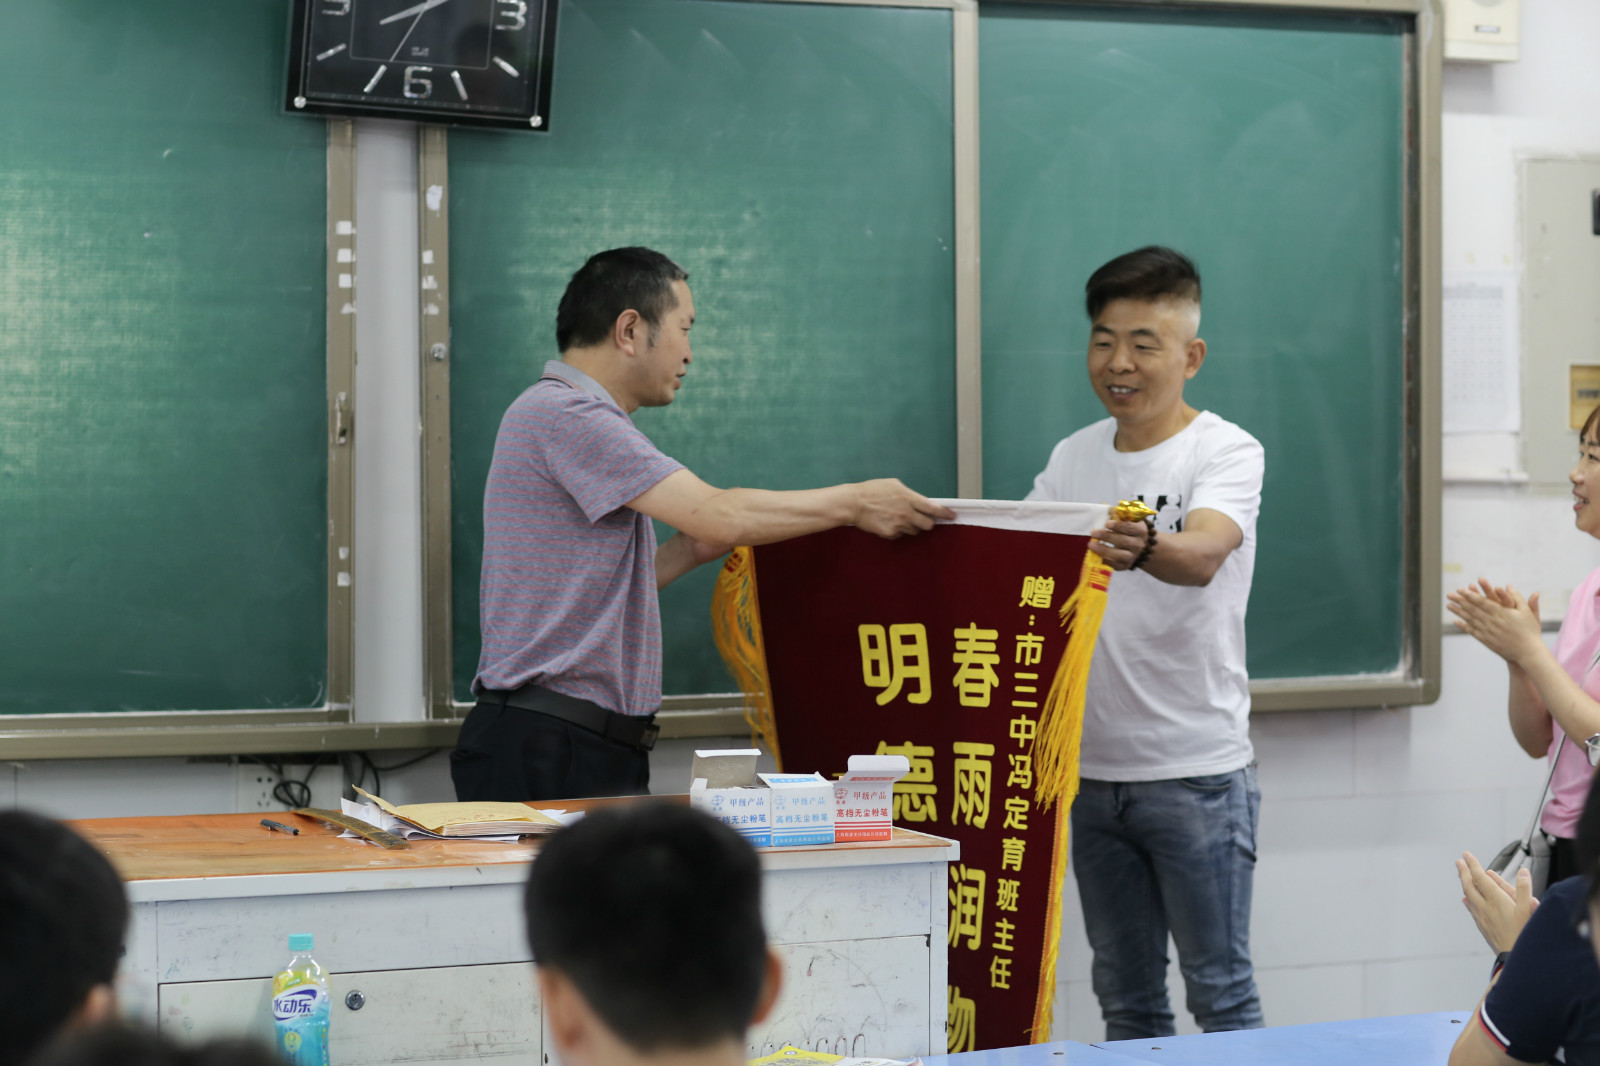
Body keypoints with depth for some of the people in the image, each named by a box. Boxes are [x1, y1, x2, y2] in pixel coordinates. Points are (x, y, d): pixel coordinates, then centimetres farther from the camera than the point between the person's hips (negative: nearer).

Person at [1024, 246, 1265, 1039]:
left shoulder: (1226, 452, -8)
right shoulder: (1073, 459, 11)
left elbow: (1203, 556, -28)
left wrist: (1144, 548, -49)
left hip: (1195, 771, -6)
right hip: (1091, 767, 6)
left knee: (1221, 994, -1)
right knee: (1125, 1000, 12)